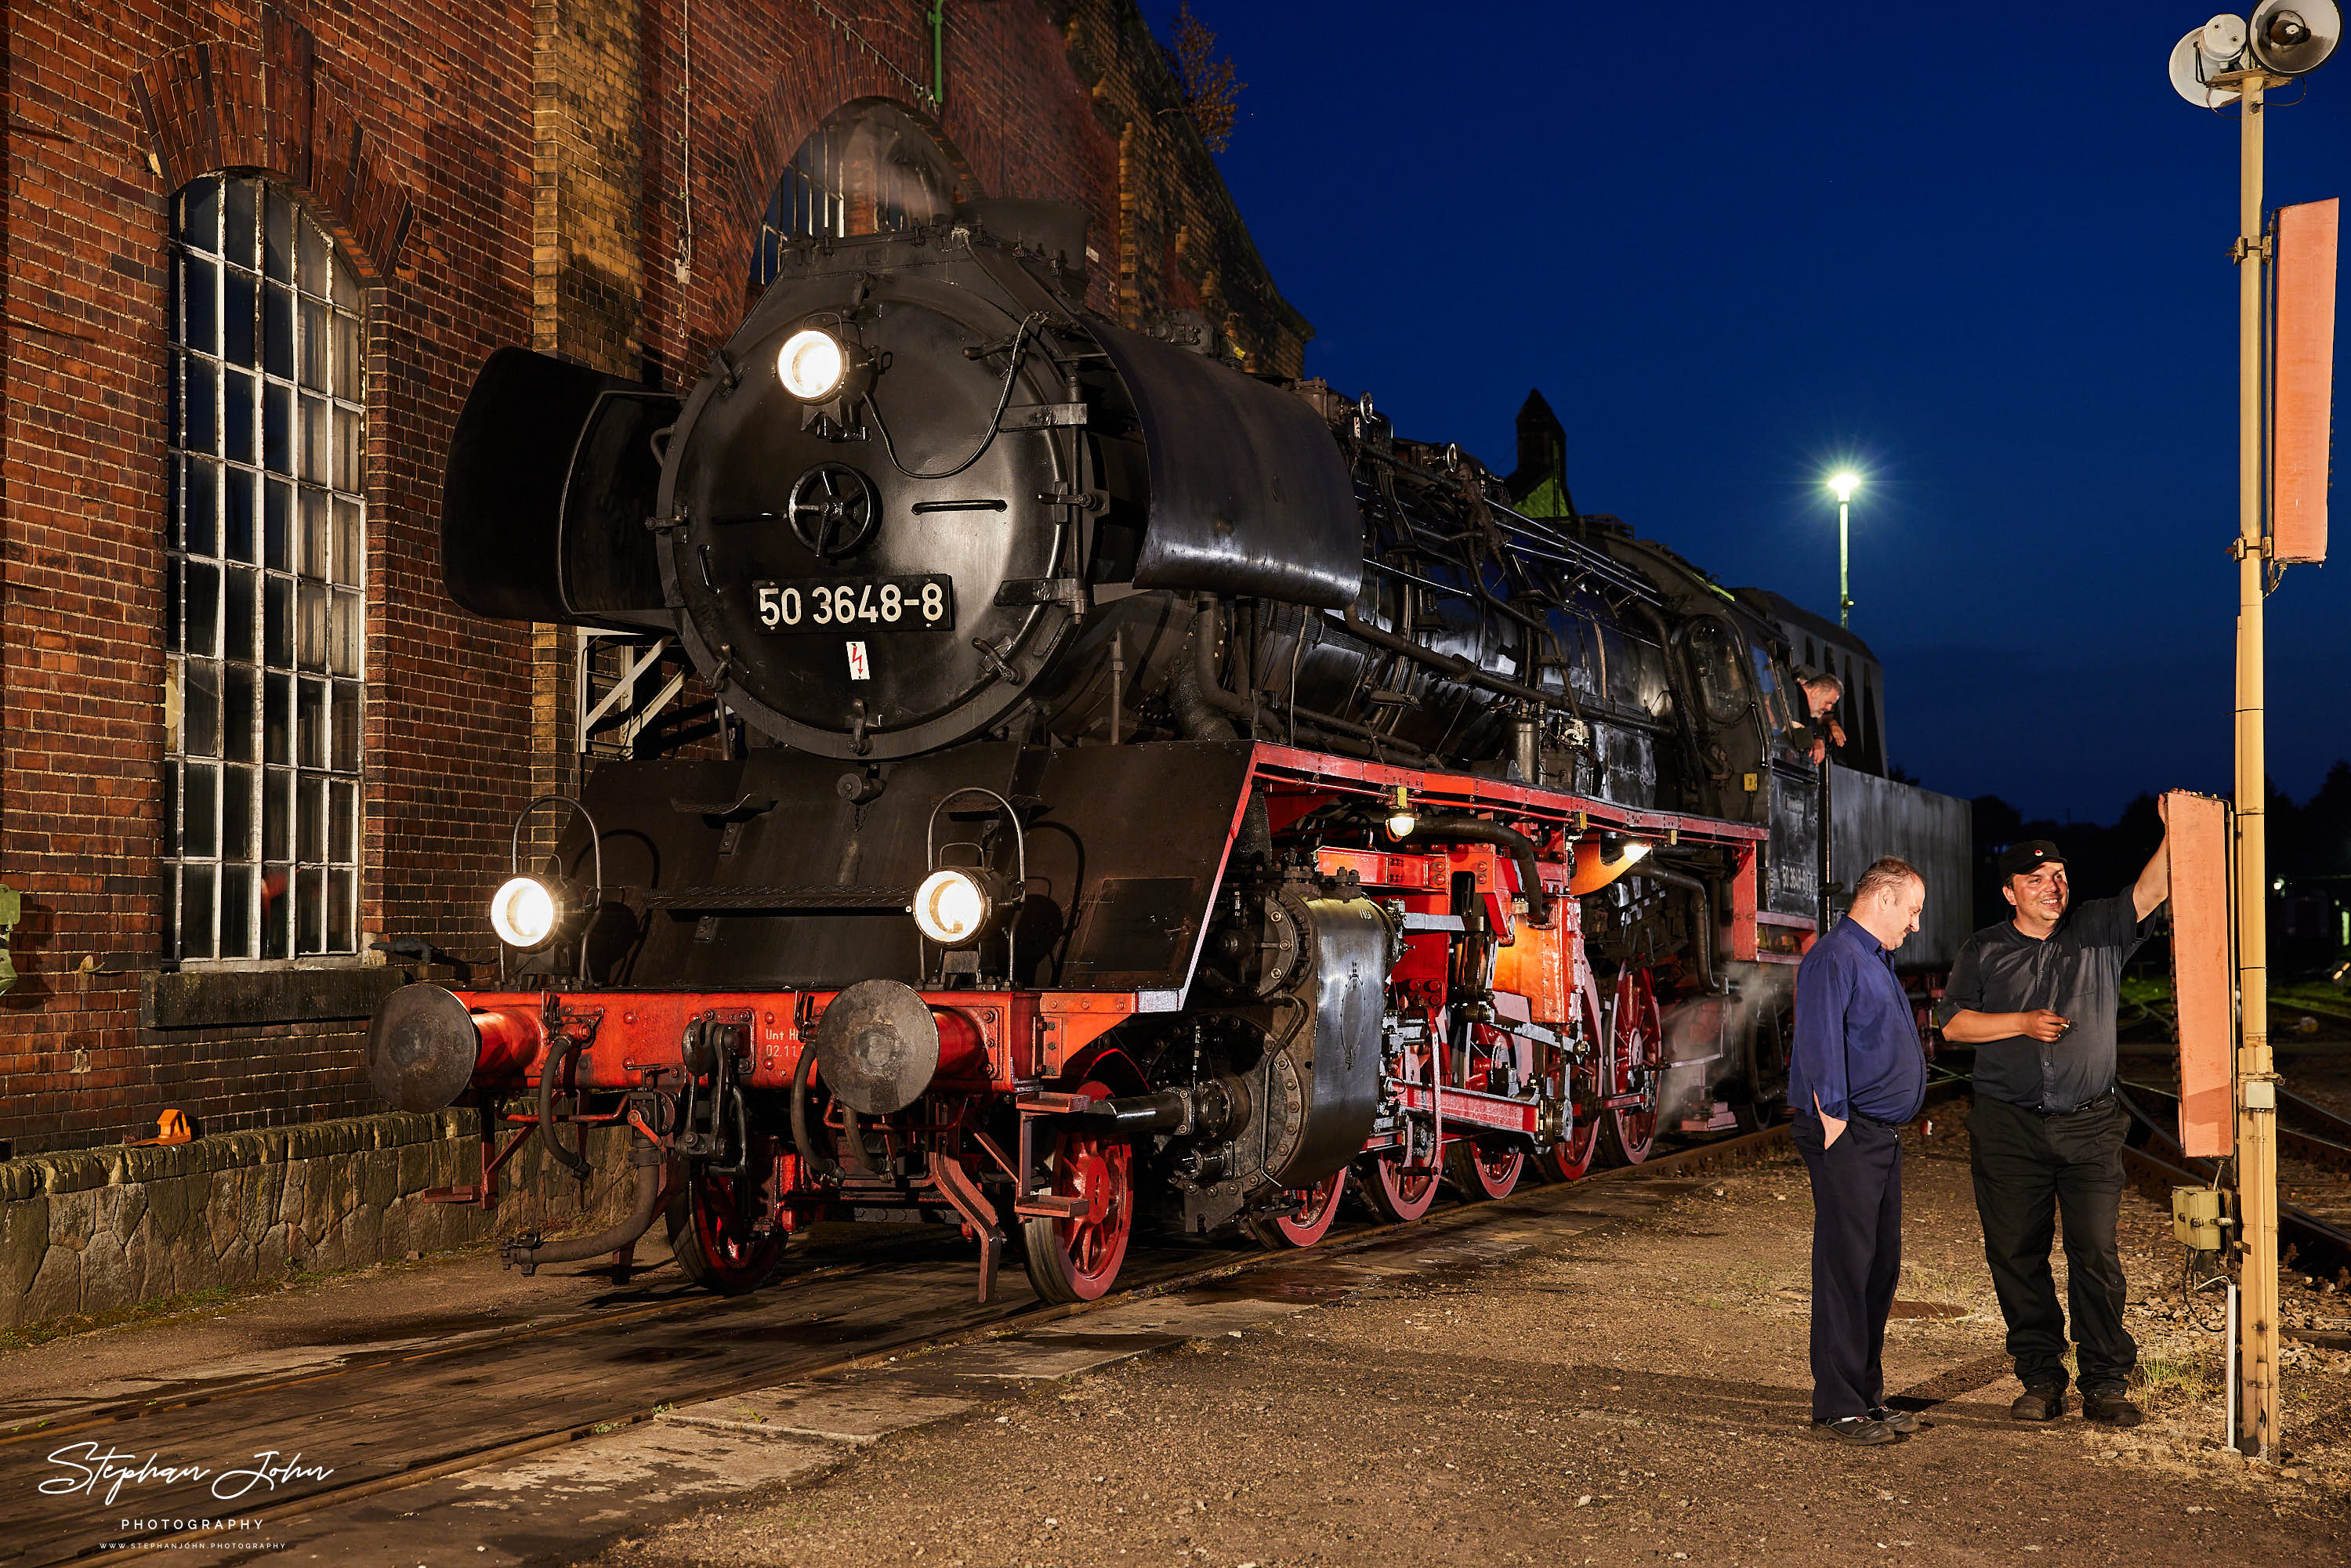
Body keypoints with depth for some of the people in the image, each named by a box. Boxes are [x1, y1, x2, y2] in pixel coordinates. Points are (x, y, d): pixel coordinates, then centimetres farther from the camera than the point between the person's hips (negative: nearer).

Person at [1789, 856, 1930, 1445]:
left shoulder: (1877, 960, 21)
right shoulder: (1834, 958, -12)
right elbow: (1820, 1049, -22)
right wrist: (1834, 1126, -23)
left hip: (1882, 1136, 10)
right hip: (1848, 1137, -10)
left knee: (1880, 1268, 13)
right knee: (1846, 1268, -8)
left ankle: (1868, 1397, 21)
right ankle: (1837, 1409, -4)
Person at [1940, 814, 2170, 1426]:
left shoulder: (2098, 931, 7)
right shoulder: (1984, 950, 8)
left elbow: (2151, 890, -7)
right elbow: (1953, 1024, 3)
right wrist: (2023, 1023, -8)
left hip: (2091, 1126, -1)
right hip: (2009, 1129, 1)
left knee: (2096, 1254, -5)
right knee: (2017, 1256, 3)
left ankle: (2106, 1385, 3)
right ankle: (2041, 1380, 14)